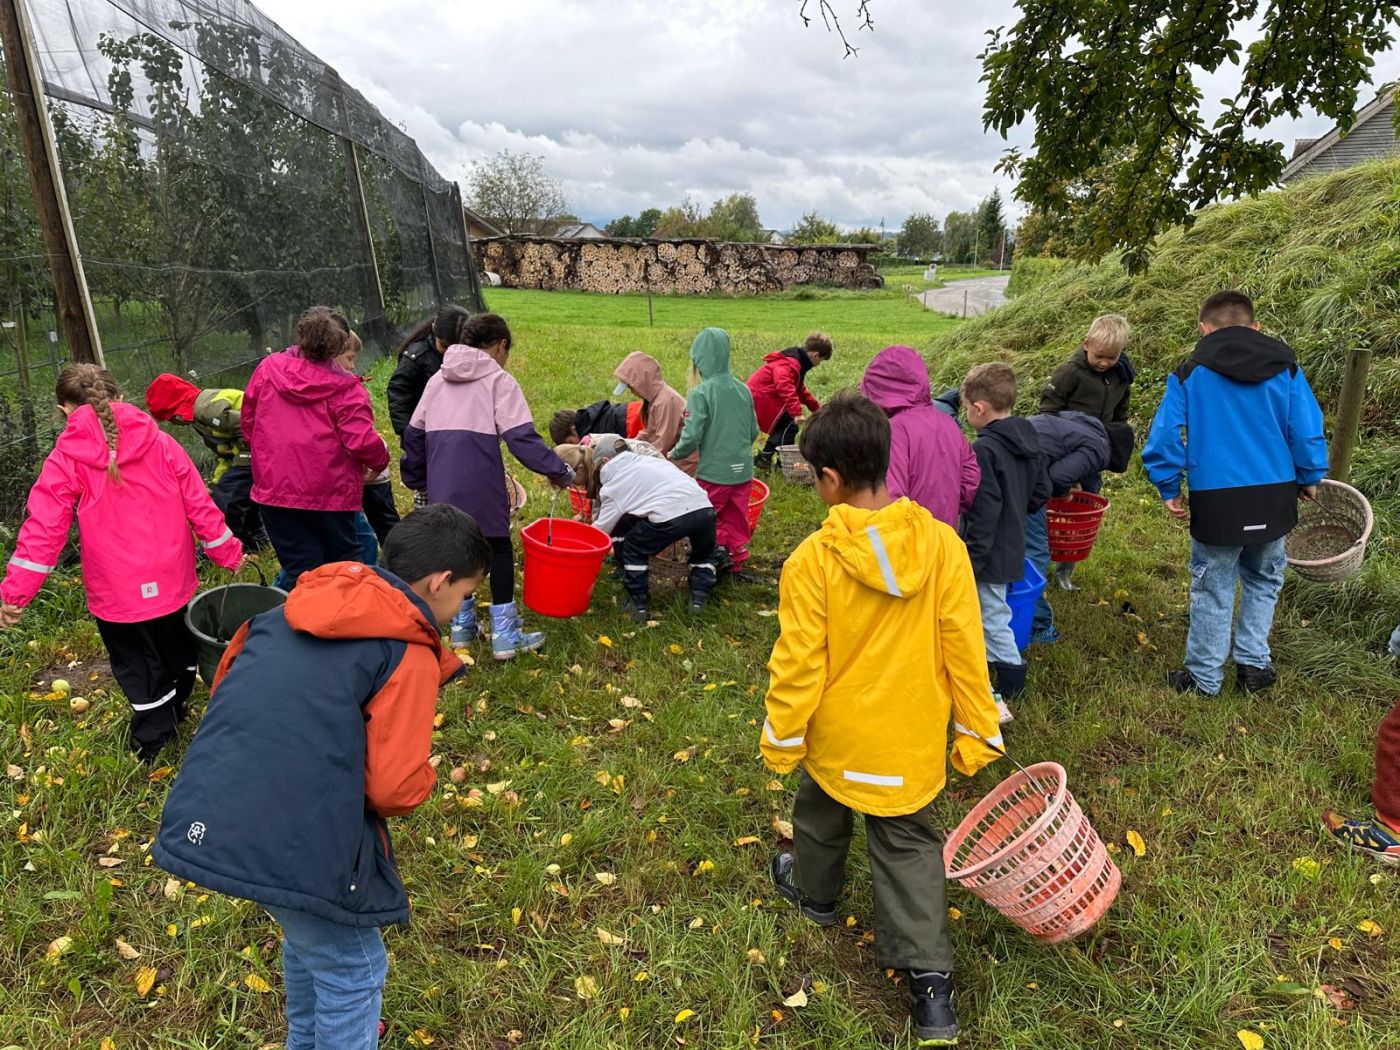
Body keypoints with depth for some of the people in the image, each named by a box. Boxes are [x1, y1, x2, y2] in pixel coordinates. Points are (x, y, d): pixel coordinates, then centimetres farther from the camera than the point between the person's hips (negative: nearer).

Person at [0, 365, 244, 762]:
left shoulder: (65, 460, -9)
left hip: (118, 593, -3)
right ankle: (174, 713, 45)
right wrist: (227, 552, 8)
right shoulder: (161, 443, -3)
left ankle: (154, 746, 24)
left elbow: (44, 529, -13)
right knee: (179, 655, 25)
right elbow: (199, 504, -1)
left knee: (141, 670, 12)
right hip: (173, 581, 3)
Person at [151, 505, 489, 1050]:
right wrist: (426, 776, 10)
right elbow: (396, 789, -13)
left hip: (205, 821, 8)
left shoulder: (294, 609, 10)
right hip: (297, 844, -8)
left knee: (308, 934, 33)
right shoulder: (408, 651, -11)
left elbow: (226, 690, 19)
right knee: (352, 970, 18)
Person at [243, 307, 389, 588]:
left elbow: (248, 422, 9)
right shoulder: (344, 387, -14)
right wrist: (381, 459, 2)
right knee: (345, 561, 15)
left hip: (274, 488, 3)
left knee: (299, 570, 10)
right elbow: (362, 442, -19)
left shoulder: (268, 368, 0)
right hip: (329, 491, -3)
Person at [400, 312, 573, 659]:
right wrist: (558, 470, -5)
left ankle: (461, 624, 28)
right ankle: (505, 634, 8)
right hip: (480, 483, -6)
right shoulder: (498, 379, -1)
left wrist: (416, 477, 29)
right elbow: (521, 436, -11)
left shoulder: (438, 380, 17)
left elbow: (414, 434, 19)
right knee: (499, 548, 6)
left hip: (442, 483, 6)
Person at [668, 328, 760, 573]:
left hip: (714, 472, -5)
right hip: (743, 470, 5)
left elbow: (691, 436, -18)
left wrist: (674, 455, 1)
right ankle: (737, 561, 23)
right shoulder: (743, 390, 2)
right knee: (737, 522, 17)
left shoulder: (701, 393, -15)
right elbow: (754, 431, 9)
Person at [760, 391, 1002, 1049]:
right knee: (909, 846, 18)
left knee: (822, 814, 27)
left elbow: (797, 665, -16)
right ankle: (930, 981, 19)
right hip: (912, 739, 2)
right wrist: (977, 732, 3)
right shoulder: (941, 544, -15)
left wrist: (780, 739, -1)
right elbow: (964, 649, -9)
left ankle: (814, 892, 54)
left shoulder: (813, 560, -23)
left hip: (837, 735, -1)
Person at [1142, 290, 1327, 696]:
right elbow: (1307, 429, 0)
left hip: (1216, 502, -2)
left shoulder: (1190, 372, -2)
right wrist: (1309, 478, 15)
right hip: (1275, 496, 3)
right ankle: (1253, 664, 25)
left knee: (1213, 591, 8)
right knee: (1263, 582, 22)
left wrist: (1169, 488, 2)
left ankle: (1205, 677, 17)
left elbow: (1164, 436, -8)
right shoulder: (1285, 367, 3)